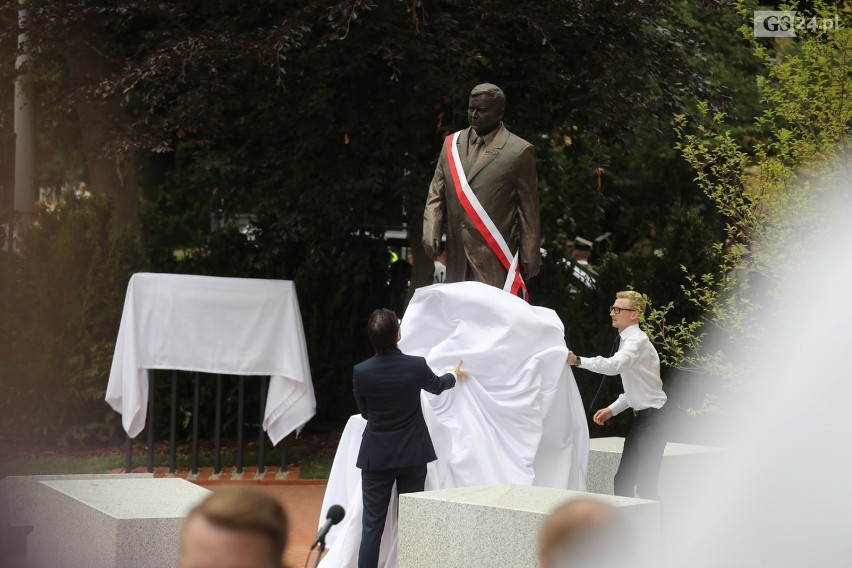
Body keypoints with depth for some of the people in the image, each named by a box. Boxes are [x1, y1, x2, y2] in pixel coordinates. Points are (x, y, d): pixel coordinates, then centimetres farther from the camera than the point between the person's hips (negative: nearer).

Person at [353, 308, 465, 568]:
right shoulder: (416, 366, -12)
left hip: (376, 457, 0)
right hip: (412, 456, 0)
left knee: (372, 526, 2)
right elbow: (437, 386, 12)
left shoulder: (361, 372, -11)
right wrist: (455, 375, 35)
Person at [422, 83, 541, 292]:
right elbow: (436, 195, 14)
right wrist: (430, 233, -2)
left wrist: (529, 258, -1)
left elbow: (528, 210, 0)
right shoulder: (452, 144, 12)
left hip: (495, 261, -4)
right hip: (457, 259, 5)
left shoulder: (519, 152, -1)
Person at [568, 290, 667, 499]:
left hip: (652, 420, -10)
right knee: (623, 482, 10)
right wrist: (612, 410, 12)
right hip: (640, 419, 10)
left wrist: (578, 361, -45)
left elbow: (615, 365, -37)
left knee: (646, 486, -10)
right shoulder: (628, 340, 15)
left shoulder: (638, 340, -16)